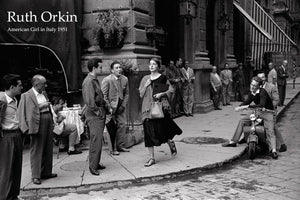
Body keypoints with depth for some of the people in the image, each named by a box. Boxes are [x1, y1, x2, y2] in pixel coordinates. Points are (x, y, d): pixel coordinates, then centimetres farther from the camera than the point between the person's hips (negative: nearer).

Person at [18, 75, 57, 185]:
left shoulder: (44, 93, 14)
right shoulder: (26, 96, -8)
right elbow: (22, 112, -12)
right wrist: (40, 106, -18)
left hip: (48, 122, 8)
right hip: (37, 124, -8)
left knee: (48, 150, 13)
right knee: (37, 150, -2)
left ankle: (46, 172, 25)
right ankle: (36, 176, 6)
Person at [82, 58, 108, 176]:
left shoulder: (95, 80, 16)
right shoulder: (89, 81, -15)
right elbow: (89, 101, -22)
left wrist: (107, 108, 16)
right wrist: (97, 112, -16)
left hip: (100, 114, 10)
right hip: (94, 115, -10)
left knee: (97, 140, 14)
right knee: (96, 140, -7)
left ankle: (96, 163, 23)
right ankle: (93, 166, 0)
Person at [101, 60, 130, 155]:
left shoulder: (125, 79, 4)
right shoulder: (107, 80, -12)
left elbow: (126, 93, 10)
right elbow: (103, 95, -10)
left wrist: (123, 105, 0)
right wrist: (109, 107, -12)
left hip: (120, 107, 5)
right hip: (110, 106, -5)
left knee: (122, 125, 5)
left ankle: (121, 146, 16)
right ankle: (112, 148, 3)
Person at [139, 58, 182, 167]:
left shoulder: (162, 78, 1)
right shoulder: (145, 78, 11)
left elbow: (171, 89, 2)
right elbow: (141, 94, 10)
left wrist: (161, 94, -12)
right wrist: (146, 85, -5)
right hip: (148, 108, 3)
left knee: (160, 130, -2)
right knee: (149, 133, 0)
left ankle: (171, 143, 33)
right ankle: (152, 158, 7)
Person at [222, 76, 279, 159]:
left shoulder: (262, 92, -20)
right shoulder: (252, 93, 4)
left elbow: (261, 105, -33)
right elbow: (247, 102, 16)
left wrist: (247, 106, -36)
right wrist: (239, 107, -5)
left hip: (267, 113, -7)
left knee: (270, 131, -26)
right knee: (242, 121, 4)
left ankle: (273, 150, -34)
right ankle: (233, 141, 11)